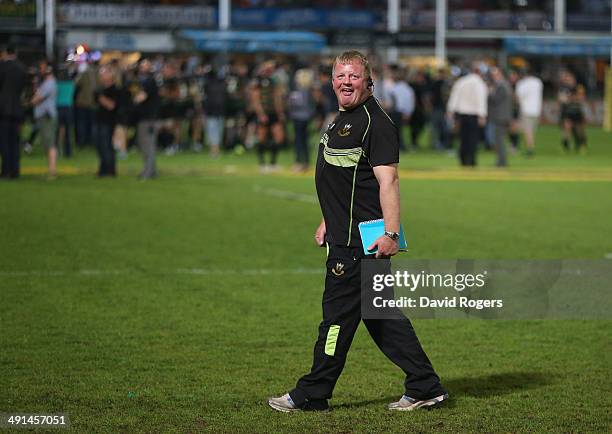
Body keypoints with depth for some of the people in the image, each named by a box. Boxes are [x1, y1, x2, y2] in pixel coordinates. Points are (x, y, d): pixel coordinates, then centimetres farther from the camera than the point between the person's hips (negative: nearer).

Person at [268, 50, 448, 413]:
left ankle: (312, 394, 6)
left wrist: (390, 234, -26)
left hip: (361, 240, -10)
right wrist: (328, 222, 29)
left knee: (339, 312, -2)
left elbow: (388, 181, -20)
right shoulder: (343, 120, 18)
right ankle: (425, 387, 15)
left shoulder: (375, 122, -14)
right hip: (347, 235, 10)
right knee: (381, 314, 11)